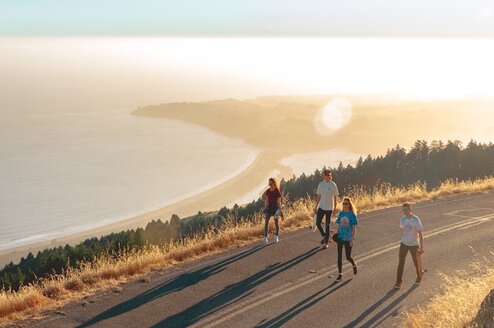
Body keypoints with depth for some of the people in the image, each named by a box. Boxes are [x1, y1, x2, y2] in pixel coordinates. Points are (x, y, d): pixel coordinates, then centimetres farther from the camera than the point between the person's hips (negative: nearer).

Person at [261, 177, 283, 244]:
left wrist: (280, 210, -14)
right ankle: (265, 237, -10)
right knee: (266, 221, -10)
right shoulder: (267, 191, 4)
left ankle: (276, 236, 25)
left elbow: (279, 202, -8)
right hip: (269, 206, 3)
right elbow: (267, 201, 10)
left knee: (276, 222, 5)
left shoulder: (277, 191, -9)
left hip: (275, 206, -3)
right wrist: (264, 208, 1)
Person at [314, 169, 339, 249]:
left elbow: (335, 198, -7)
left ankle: (326, 242, 15)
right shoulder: (321, 184, 4)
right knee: (318, 223, 0)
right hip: (321, 207, 4)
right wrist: (316, 207, 10)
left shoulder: (333, 185, -9)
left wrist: (334, 210, -10)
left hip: (329, 208, -4)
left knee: (327, 225, 4)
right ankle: (324, 236, 26)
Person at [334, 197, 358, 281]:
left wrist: (352, 239, -13)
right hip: (340, 237, 4)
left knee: (348, 257, 5)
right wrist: (337, 235, 7)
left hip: (348, 238, -4)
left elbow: (354, 228, -9)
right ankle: (340, 274, 10)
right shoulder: (341, 213, 2)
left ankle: (354, 265, 38)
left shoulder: (352, 214, -10)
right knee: (339, 256, 2)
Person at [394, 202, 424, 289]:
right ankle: (398, 282, 1)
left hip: (414, 245, -4)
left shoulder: (416, 220, -20)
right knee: (401, 262, -3)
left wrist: (422, 248, -18)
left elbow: (420, 234, -17)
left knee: (416, 262, 14)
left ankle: (419, 276, 42)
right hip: (404, 243, 4)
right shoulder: (402, 219, -3)